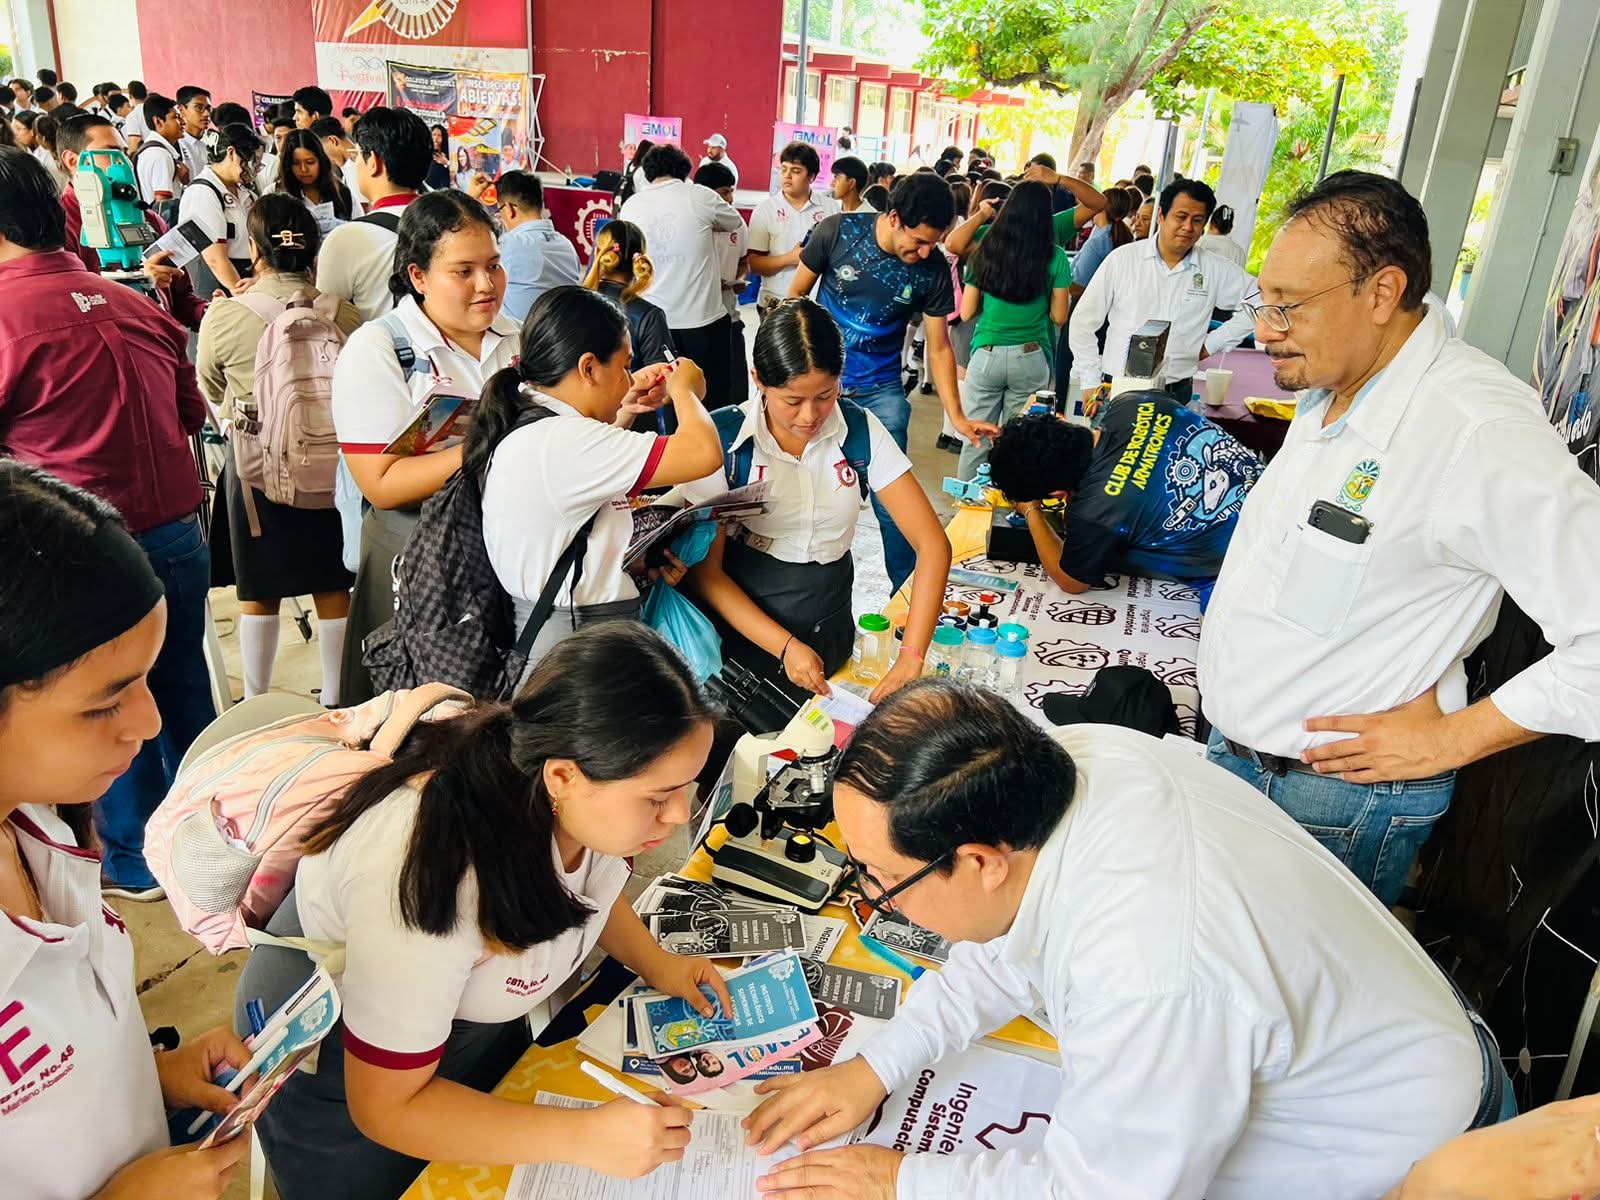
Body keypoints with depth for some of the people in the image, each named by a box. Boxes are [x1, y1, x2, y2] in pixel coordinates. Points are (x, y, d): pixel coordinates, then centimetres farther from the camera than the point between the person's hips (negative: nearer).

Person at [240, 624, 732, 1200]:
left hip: (479, 1029, 6)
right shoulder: (430, 878, -43)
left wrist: (656, 962, -14)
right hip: (342, 1076, -5)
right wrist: (585, 1137, -35)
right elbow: (386, 1107, -30)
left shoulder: (576, 799, -23)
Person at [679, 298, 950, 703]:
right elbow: (705, 573, -13)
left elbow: (932, 545, -14)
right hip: (745, 632, -2)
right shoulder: (725, 441, -16)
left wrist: (910, 659, -25)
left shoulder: (861, 431, -11)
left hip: (829, 635, 2)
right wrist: (785, 646, -24)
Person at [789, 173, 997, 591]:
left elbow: (938, 348, -2)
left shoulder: (934, 271, -10)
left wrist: (958, 418, -8)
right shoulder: (838, 231, -12)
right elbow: (796, 296, 1)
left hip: (880, 392, 0)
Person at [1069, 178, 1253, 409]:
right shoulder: (1122, 259, 0)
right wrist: (1091, 383, 2)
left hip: (1176, 393, 1)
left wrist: (1211, 344, 6)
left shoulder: (1215, 269, 4)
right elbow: (1083, 321, 4)